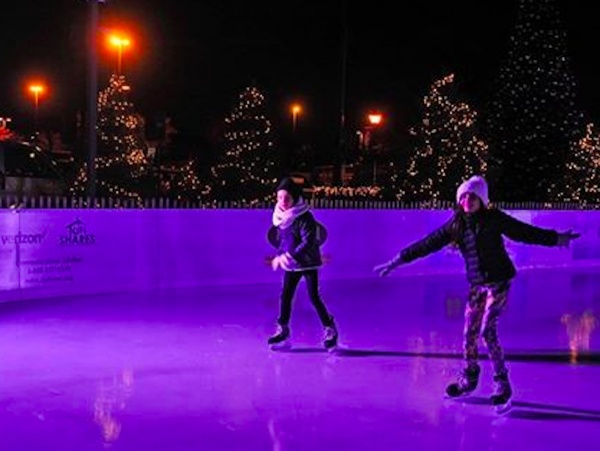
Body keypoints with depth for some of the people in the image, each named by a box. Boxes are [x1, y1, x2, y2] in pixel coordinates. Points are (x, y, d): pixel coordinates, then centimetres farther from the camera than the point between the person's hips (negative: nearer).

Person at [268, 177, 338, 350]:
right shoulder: (281, 217, 2)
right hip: (290, 265, 6)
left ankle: (330, 330, 12)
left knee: (314, 297, -4)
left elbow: (308, 242, -25)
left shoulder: (304, 217, -20)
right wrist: (279, 255, 4)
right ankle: (283, 331, 18)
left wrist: (291, 255, -31)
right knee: (285, 296, 6)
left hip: (308, 263, -6)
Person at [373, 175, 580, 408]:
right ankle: (468, 378, 27)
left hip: (498, 281, -5)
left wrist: (556, 238, -20)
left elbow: (524, 231, -12)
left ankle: (502, 383, -2)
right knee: (469, 332, 8)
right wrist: (399, 260, 3)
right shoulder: (456, 224, 1)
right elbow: (428, 243, 3)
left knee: (487, 330, -14)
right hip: (476, 284, 5)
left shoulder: (493, 219, -11)